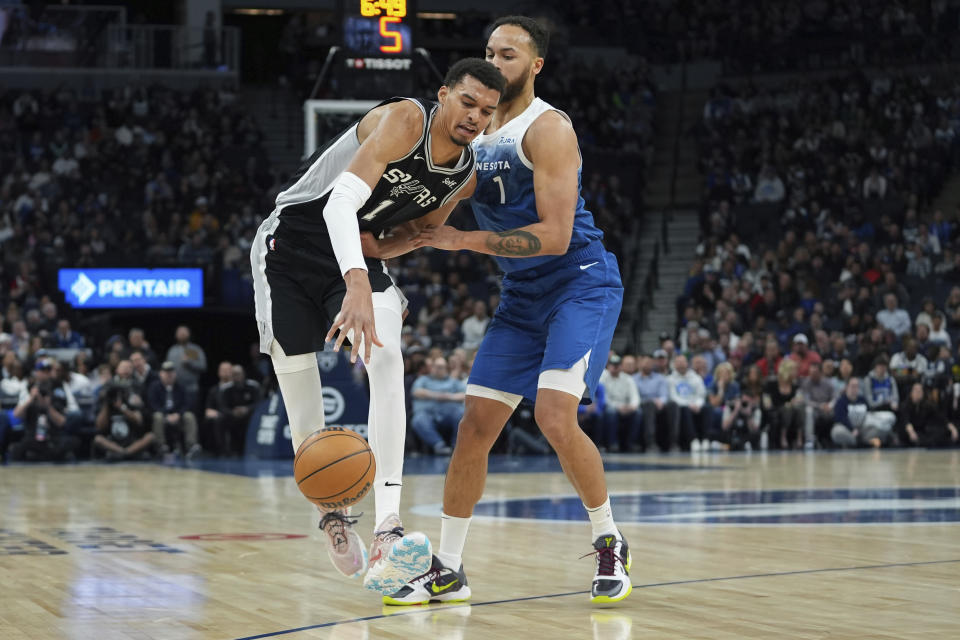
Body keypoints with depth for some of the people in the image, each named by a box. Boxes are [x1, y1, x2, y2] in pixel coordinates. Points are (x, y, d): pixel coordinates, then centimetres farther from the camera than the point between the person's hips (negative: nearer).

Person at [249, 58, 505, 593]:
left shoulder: (466, 177, -5)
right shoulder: (405, 120, -27)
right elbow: (341, 201, -39)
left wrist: (380, 247, -8)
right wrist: (357, 286, -53)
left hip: (361, 256, 4)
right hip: (291, 247, -4)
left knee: (387, 359, -22)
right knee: (299, 387, 1)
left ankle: (388, 527, -31)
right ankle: (331, 512, 26)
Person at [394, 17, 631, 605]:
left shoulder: (547, 129, -16)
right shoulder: (474, 132, 9)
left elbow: (554, 236, -23)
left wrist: (465, 241, -22)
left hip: (581, 285, -8)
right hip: (522, 296, 8)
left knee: (554, 413, -23)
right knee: (476, 424, 2)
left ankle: (611, 544, -4)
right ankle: (448, 570, 10)